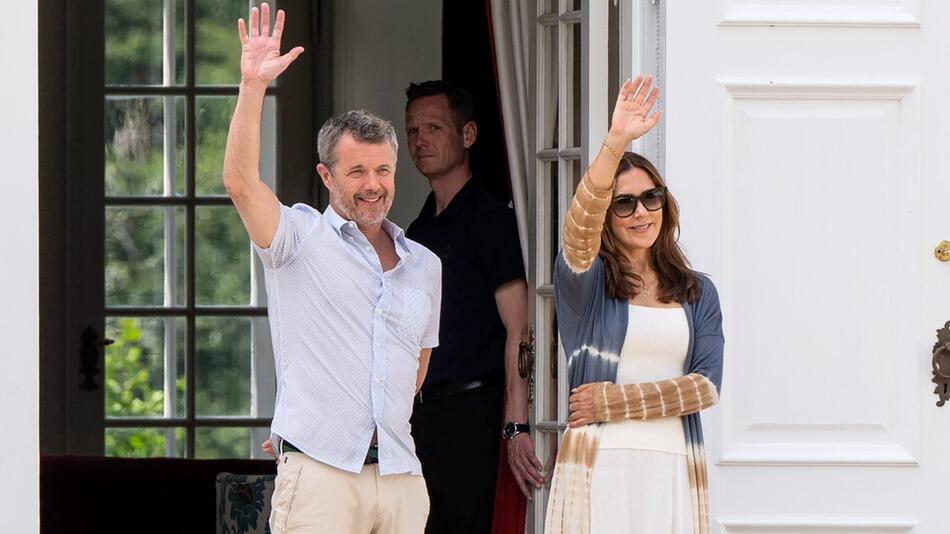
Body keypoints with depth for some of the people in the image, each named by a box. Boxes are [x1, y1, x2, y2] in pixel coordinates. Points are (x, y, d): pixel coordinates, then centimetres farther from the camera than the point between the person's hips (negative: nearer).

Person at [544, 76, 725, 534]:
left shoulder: (698, 293, 14)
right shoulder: (586, 281, 5)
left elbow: (706, 385, 3)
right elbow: (580, 227, -18)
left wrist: (614, 401, -7)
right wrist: (616, 141, -32)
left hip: (675, 466, 3)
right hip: (598, 465, -3)